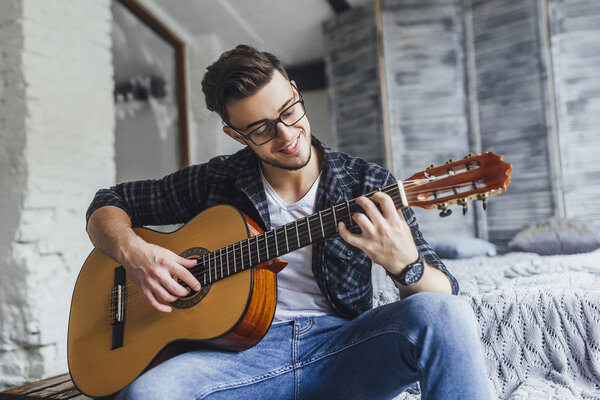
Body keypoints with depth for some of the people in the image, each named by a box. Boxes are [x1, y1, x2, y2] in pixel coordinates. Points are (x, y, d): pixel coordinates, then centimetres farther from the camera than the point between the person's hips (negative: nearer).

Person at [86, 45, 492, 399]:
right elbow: (109, 204, 15)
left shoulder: (369, 186, 0)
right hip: (245, 351, 1)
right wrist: (133, 251, -8)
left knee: (444, 313, -30)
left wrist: (405, 263, -26)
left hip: (342, 345, 0)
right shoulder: (215, 182, 4)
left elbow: (444, 293, -2)